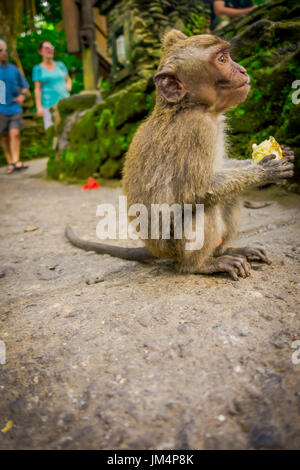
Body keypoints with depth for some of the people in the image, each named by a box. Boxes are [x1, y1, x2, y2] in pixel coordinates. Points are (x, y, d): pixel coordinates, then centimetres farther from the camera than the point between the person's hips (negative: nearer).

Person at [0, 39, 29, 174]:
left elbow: (24, 85, 19)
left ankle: (16, 161, -11)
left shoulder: (13, 69, 8)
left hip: (15, 107, 1)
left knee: (15, 133, -11)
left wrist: (22, 95, 1)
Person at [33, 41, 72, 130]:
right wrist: (39, 107, -8)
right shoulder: (38, 69, 5)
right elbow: (37, 89, 1)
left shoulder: (60, 65, 14)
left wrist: (68, 85, 3)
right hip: (49, 105, -3)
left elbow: (68, 79, 27)